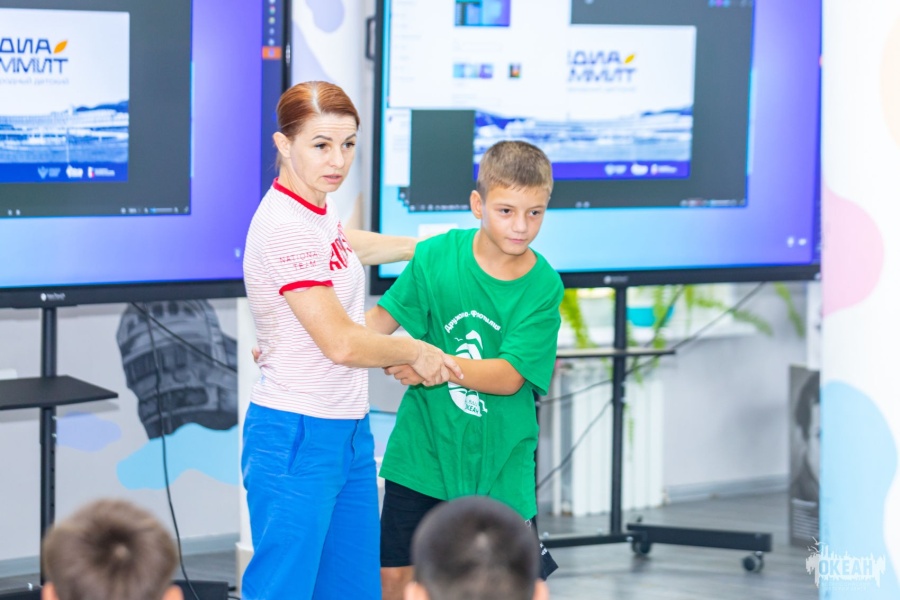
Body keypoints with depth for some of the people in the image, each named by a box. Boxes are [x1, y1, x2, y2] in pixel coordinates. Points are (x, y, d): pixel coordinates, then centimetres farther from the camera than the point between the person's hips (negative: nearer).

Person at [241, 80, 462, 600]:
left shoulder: (317, 212, 9)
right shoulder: (286, 226, -20)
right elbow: (341, 343, -22)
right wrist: (416, 351, -5)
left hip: (348, 435, 9)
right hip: (297, 437, -9)